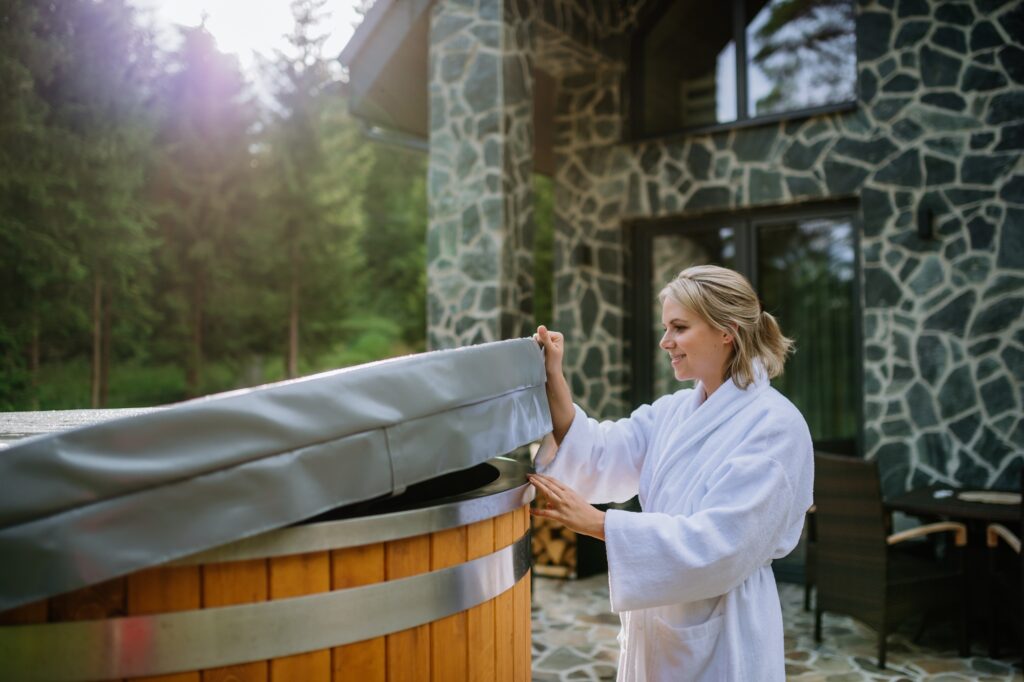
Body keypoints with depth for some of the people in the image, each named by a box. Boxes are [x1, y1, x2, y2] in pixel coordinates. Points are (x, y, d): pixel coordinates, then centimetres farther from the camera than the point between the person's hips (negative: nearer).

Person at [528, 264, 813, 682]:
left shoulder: (775, 425, -18)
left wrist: (595, 523, -27)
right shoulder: (673, 411, 5)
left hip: (720, 636, -6)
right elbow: (600, 456, -6)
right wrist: (554, 379, -16)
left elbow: (717, 541, -25)